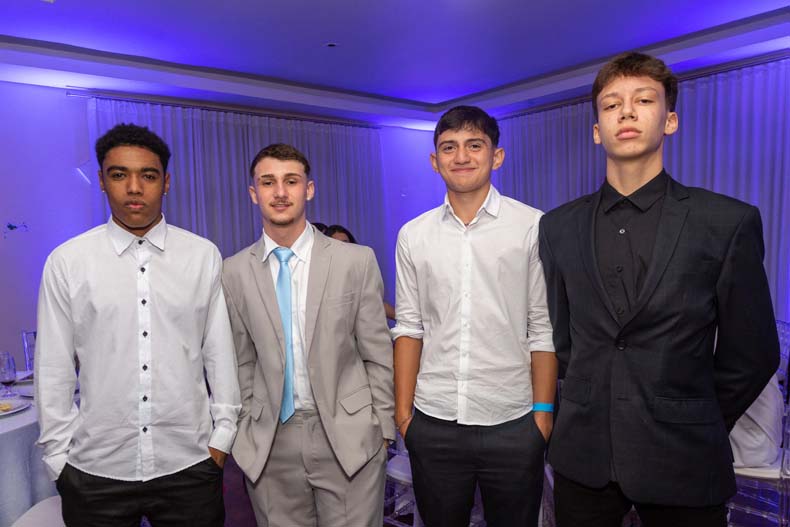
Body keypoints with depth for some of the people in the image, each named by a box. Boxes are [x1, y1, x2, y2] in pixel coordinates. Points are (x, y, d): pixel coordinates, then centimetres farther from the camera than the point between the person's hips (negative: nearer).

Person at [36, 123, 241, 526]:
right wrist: (58, 456, 3)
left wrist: (222, 437, 2)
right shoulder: (67, 262, -3)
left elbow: (220, 352, 0)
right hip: (95, 471, 0)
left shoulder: (203, 256, -3)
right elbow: (53, 367, 1)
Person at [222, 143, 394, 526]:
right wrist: (246, 431, 8)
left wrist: (382, 428, 0)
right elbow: (242, 363, 7)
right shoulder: (233, 273, 1)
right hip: (269, 443, 2)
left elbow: (378, 355, -1)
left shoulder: (357, 261, -4)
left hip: (349, 437, -1)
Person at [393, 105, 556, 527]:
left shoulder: (533, 227, -6)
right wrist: (403, 410, 4)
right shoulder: (413, 235, 3)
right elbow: (409, 329, 5)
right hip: (433, 422, 2)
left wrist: (543, 411, -3)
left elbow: (543, 329, -3)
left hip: (512, 422, -2)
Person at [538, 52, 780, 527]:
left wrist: (697, 430, 5)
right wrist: (592, 408, 9)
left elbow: (752, 353, -1)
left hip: (681, 464, -2)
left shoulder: (731, 222, -7)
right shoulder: (559, 226, 1)